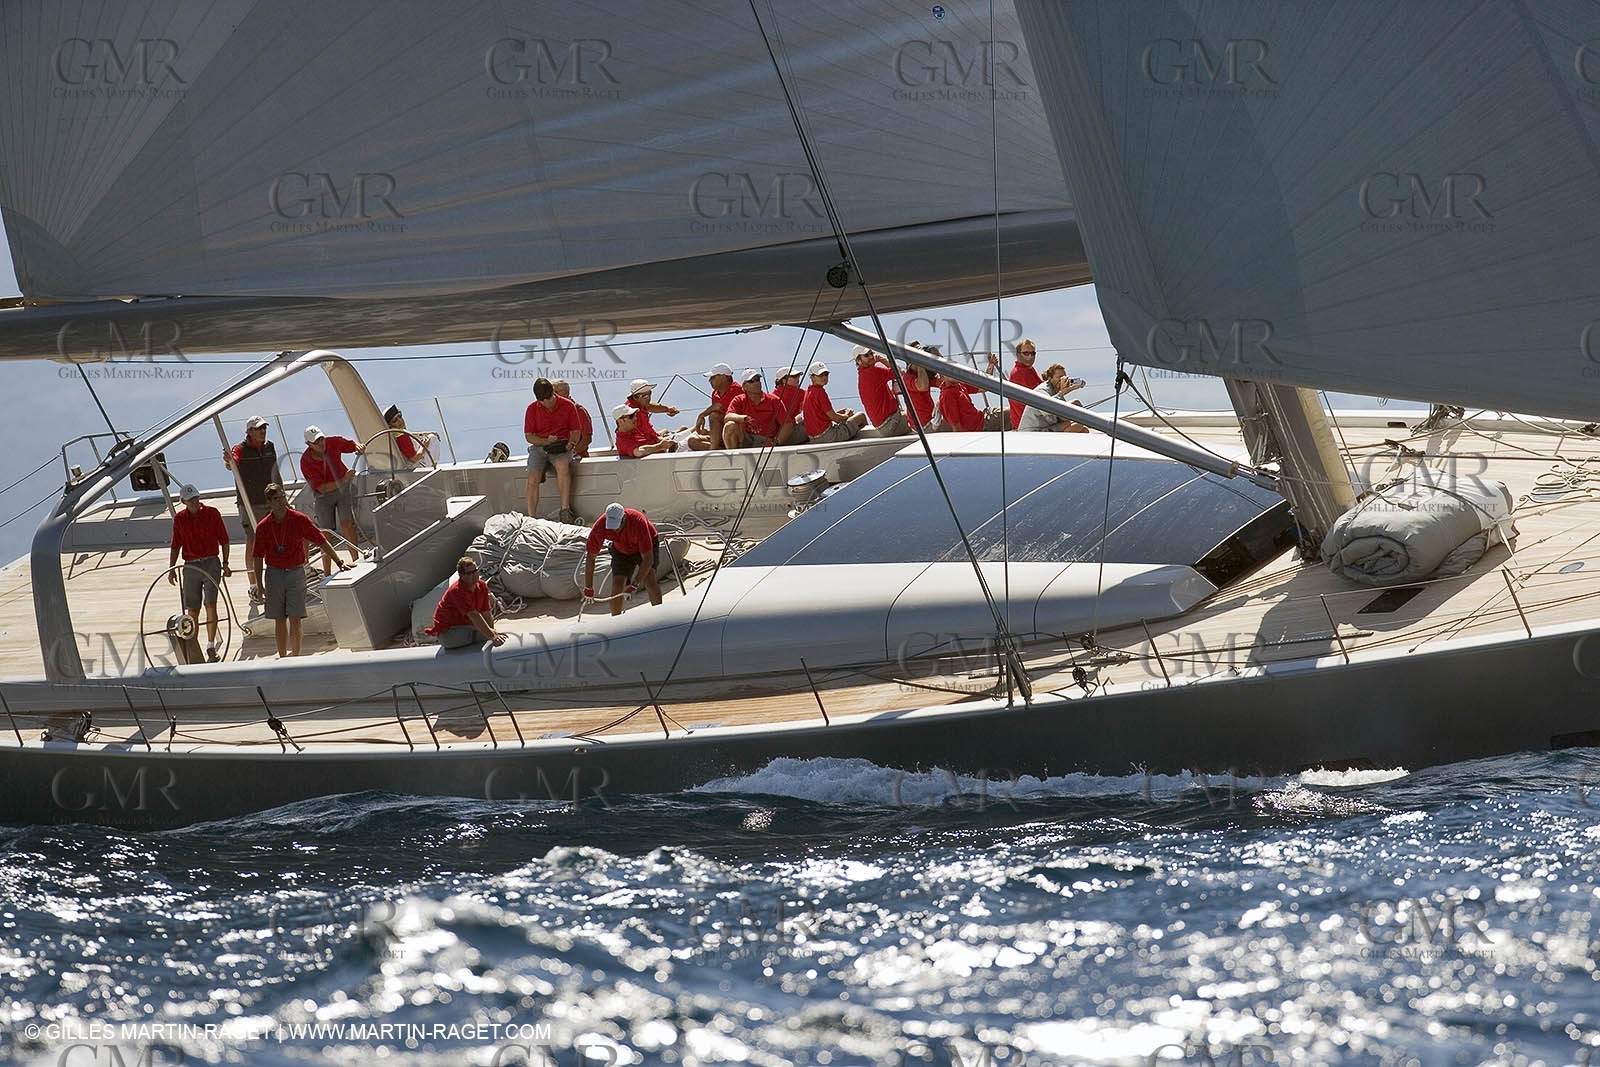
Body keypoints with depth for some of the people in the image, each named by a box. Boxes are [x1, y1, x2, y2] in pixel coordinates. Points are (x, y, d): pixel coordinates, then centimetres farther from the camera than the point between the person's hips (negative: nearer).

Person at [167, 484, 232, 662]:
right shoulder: (179, 519, 8)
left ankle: (211, 646, -9)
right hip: (190, 566, 3)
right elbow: (176, 545, 16)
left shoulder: (212, 513, 1)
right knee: (192, 610, 3)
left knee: (211, 604, -13)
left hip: (211, 562, -2)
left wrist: (225, 564, 1)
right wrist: (171, 568, 9)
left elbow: (224, 540, 5)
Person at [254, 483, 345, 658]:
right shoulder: (263, 527, -2)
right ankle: (282, 658, 16)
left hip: (296, 572, -2)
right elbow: (258, 558, 4)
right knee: (279, 620, 7)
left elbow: (322, 541, 0)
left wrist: (338, 563, -3)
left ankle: (295, 656, -1)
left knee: (295, 618, -6)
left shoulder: (300, 520, -5)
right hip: (274, 573, 2)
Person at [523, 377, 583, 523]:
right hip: (539, 447, 1)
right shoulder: (532, 409, 5)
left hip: (562, 447, -1)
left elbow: (575, 431, 10)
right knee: (533, 478, -24)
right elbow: (529, 436, 6)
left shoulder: (568, 406, 3)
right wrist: (546, 441, -11)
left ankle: (565, 510, -30)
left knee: (563, 465, -36)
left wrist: (570, 443, -11)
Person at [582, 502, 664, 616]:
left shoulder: (638, 522, -40)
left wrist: (635, 583, -42)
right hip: (621, 550, 3)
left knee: (649, 581, -22)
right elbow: (590, 558, -20)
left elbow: (648, 559, -37)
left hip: (647, 545, -3)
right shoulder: (600, 526, -31)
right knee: (617, 585, -11)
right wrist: (588, 588, -18)